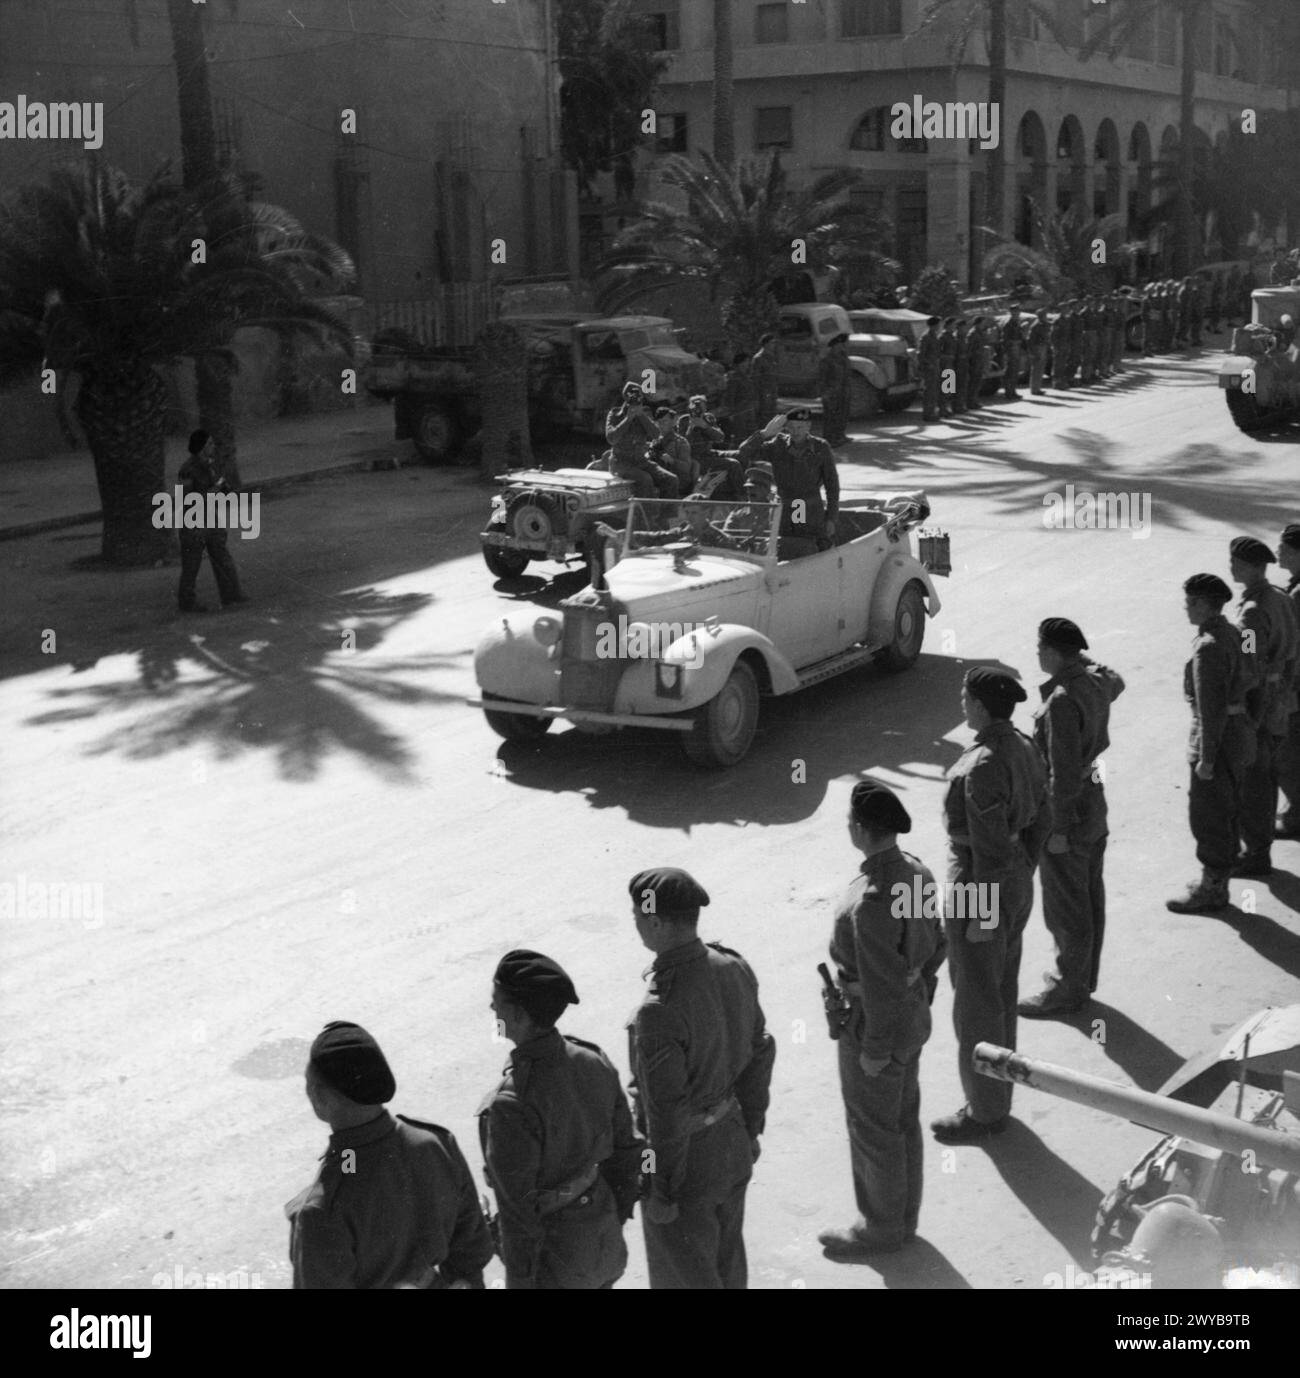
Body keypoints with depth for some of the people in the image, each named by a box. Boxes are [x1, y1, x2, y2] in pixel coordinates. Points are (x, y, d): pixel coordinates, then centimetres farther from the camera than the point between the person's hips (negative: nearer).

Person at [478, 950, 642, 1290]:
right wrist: (616, 1219, 17)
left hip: (553, 1250, -7)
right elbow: (624, 1148, 3)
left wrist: (521, 1280, -11)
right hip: (603, 1234, 7)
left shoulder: (512, 1107, -31)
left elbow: (518, 1211, -23)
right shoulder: (593, 1059, -10)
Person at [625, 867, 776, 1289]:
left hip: (683, 1158, -6)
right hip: (731, 1144, 7)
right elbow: (758, 1053, 2)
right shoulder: (734, 968, -12)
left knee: (682, 1273, 16)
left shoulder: (659, 1011, -35)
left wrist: (660, 1195, -13)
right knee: (724, 1260, 27)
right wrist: (751, 1128, 17)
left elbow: (667, 1114, -27)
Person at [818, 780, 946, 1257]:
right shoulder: (916, 872, -5)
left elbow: (882, 984, -28)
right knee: (904, 1120, 22)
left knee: (873, 1130, 11)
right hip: (912, 1016, 9)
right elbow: (935, 945, 6)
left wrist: (874, 1049, -16)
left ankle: (881, 1228, 28)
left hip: (876, 1025, -9)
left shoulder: (870, 902, -33)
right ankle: (903, 1217, 39)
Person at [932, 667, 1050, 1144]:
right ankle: (997, 1097, 35)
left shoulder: (981, 766, -26)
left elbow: (990, 847, -25)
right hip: (1017, 883, 9)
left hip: (982, 889, -9)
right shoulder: (1023, 748, 1)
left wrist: (982, 914, -18)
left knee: (976, 1006, 6)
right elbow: (1041, 820, 10)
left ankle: (985, 1112, 19)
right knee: (1001, 995, 21)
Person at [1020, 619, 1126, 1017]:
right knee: (1089, 897, 19)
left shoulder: (1061, 701, -27)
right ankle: (1084, 978, 33)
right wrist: (1083, 658, 24)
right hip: (1094, 799, 10)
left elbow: (1064, 771, -26)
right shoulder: (1097, 680, 0)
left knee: (1066, 908, 4)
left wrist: (1058, 829, -21)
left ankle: (1067, 990, 15)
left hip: (1068, 811, -10)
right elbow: (1116, 684, 28)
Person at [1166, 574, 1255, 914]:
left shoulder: (1209, 648, -24)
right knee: (1225, 813, 18)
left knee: (1207, 817, 1)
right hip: (1238, 730, 10)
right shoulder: (1230, 633, 7)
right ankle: (1216, 881, 30)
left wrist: (1206, 757, -20)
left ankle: (1210, 891, 11)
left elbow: (1212, 708, -25)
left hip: (1218, 738, -10)